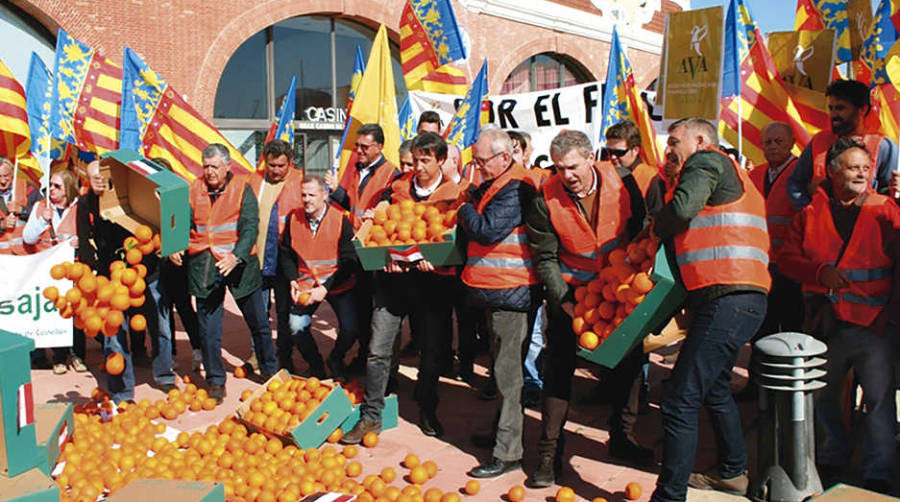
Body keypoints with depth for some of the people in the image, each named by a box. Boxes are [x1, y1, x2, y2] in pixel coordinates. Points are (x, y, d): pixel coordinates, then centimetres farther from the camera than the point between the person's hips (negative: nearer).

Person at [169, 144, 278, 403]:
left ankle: (270, 371, 29)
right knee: (209, 328, 6)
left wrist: (236, 256, -26)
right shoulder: (194, 190, 5)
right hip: (203, 266, 2)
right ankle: (216, 381, 21)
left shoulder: (242, 188, -3)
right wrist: (175, 247, -17)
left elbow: (250, 227, -11)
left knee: (259, 322, 9)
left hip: (240, 263, -2)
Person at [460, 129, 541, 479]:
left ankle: (508, 452, 1)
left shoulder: (515, 189, -16)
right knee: (502, 367, 20)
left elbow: (488, 230, -24)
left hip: (511, 292, -10)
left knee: (507, 371, -5)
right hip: (495, 290, 10)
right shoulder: (492, 186, 15)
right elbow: (473, 230, 20)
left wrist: (464, 210, -7)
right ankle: (500, 431, 34)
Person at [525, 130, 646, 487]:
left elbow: (641, 227, 2)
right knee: (558, 368, -5)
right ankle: (549, 452, 3)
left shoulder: (621, 181, -12)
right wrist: (564, 301, -20)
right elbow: (545, 257, -11)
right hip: (570, 291, -2)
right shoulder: (545, 200, -16)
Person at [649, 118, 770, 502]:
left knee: (680, 398, -11)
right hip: (743, 298, 11)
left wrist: (656, 229, 0)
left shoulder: (706, 161, -1)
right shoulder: (728, 173, 29)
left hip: (728, 298, -11)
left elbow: (682, 208, -19)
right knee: (713, 387, 27)